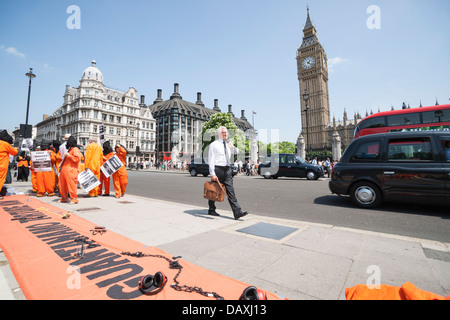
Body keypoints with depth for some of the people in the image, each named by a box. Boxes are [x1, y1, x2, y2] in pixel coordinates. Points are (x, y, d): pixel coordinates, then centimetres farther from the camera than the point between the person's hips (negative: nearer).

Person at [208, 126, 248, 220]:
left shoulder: (228, 144, 15)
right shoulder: (214, 145, -2)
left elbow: (236, 152, 24)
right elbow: (211, 160, -6)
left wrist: (233, 147, 0)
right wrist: (212, 174, -15)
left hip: (227, 170, 5)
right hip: (218, 169, -4)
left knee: (230, 191, -2)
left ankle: (237, 212, -5)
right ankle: (211, 210, 26)